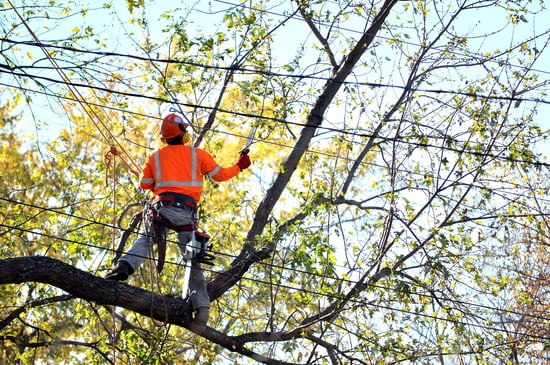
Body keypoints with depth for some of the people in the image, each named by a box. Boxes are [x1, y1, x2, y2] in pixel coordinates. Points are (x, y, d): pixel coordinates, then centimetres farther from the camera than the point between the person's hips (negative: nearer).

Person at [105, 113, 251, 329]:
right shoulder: (198, 155, 11)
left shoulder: (155, 157, 13)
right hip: (187, 212, 0)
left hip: (162, 207, 0)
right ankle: (201, 305, -1)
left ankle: (125, 266, -15)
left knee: (144, 239, 15)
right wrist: (239, 166, 34)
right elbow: (220, 175, 18)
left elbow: (144, 184, 16)